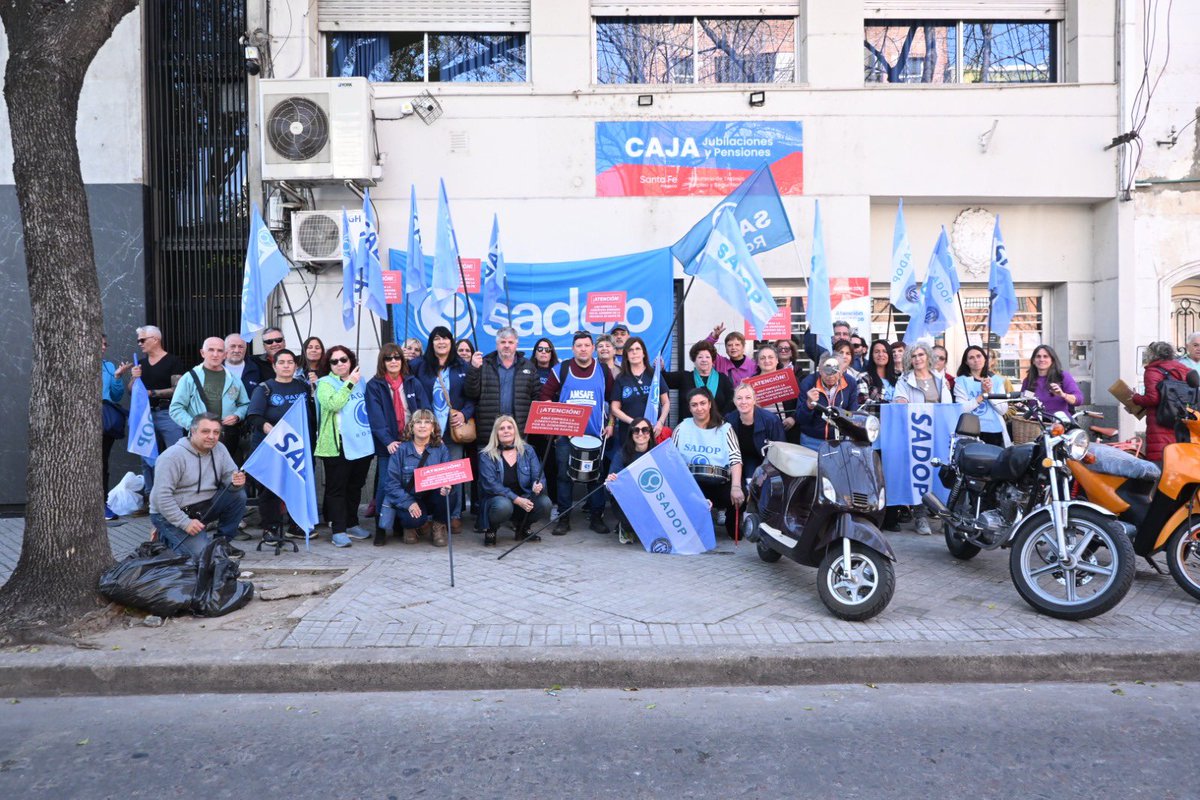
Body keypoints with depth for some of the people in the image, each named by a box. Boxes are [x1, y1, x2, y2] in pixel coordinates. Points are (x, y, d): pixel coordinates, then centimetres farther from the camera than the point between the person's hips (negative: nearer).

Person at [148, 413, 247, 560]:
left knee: (238, 495, -15)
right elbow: (162, 497, -21)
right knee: (202, 552, -22)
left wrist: (236, 482, -26)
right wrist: (185, 523, -25)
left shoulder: (219, 449, -1)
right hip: (170, 514, -6)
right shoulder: (172, 456, -19)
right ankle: (168, 537, 8)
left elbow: (229, 475, 0)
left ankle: (223, 541, 2)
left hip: (204, 507, 6)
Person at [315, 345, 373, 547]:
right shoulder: (325, 383, 0)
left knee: (355, 486, 14)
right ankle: (338, 530, 2)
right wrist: (350, 383, -16)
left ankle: (351, 524, 26)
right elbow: (333, 404, -20)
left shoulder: (361, 381, 14)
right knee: (337, 487, -1)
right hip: (337, 444, -5)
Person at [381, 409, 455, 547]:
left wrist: (447, 486, -31)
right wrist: (409, 502, -22)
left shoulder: (441, 449, 2)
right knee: (415, 519, -34)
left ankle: (438, 526, -1)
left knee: (450, 492, -29)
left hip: (433, 498, 2)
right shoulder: (400, 450, -3)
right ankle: (412, 527, 6)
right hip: (406, 499, -2)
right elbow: (392, 483, -8)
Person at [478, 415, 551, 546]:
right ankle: (491, 530, -2)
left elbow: (538, 477, -1)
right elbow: (490, 484, -15)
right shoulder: (486, 455, -5)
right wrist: (516, 499, -25)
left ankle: (522, 527, 7)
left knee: (545, 503, -25)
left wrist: (537, 486, -27)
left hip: (524, 498, 3)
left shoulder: (527, 451, 5)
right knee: (504, 506, -38)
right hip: (497, 499, -3)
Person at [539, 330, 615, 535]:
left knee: (596, 476, 4)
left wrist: (610, 424, 5)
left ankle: (596, 517, 15)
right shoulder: (561, 370, 2)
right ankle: (563, 518, 12)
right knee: (565, 476, 2)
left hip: (595, 434, 1)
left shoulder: (603, 371, 6)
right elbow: (545, 396, 5)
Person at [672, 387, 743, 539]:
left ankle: (734, 530, 7)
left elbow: (736, 459, -8)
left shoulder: (724, 428, 2)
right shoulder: (682, 428, 7)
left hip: (719, 484, 0)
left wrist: (736, 487, -25)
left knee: (738, 497, -29)